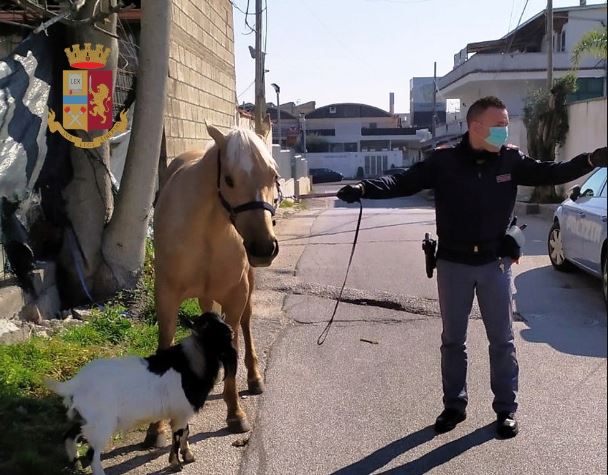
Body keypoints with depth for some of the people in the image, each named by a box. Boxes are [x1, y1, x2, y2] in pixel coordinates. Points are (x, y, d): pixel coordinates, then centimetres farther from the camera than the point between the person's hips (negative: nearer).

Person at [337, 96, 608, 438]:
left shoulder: (511, 160, -3)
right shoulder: (443, 161, -9)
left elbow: (551, 173, 0)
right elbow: (403, 182, -14)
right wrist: (363, 189, -29)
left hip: (495, 263, 1)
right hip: (453, 264, -1)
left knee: (502, 340, 10)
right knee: (453, 340, 12)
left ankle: (507, 409, 24)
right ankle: (455, 405, 27)